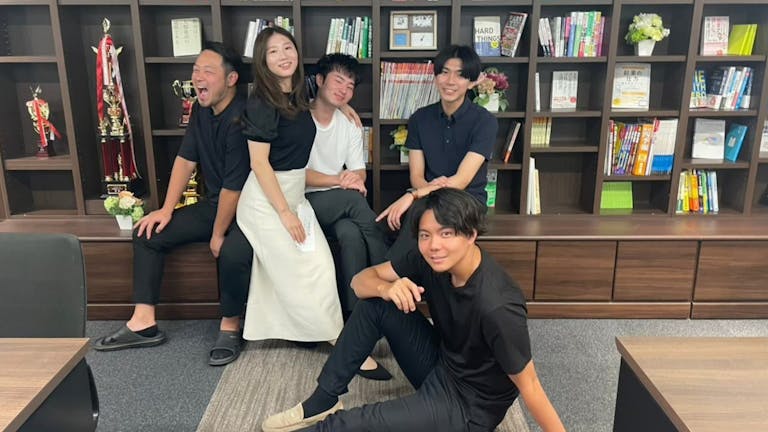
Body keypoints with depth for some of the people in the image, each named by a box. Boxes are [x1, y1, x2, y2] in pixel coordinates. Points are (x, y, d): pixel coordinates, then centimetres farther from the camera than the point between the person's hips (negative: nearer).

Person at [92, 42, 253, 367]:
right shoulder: (201, 110, 4)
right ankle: (144, 324, 4)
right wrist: (166, 210, 4)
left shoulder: (241, 118, -23)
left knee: (233, 252, -37)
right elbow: (186, 158, 9)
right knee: (149, 233, 4)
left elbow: (234, 186, -22)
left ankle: (230, 327, -11)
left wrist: (218, 235, -14)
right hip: (213, 204, 9)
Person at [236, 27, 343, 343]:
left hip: (294, 193, 8)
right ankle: (336, 336, 13)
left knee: (322, 264, 4)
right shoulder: (262, 102, -17)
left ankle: (298, 329, 22)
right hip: (266, 199, -7)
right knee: (305, 271, -1)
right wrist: (284, 212, -18)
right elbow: (259, 162, -18)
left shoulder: (299, 94, 7)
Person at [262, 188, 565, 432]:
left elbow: (528, 384, -23)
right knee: (374, 303, -7)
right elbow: (361, 281, -9)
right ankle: (322, 402, 3)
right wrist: (387, 289, -31)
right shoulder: (430, 260, -13)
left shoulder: (496, 306, -33)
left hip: (469, 407, -7)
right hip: (439, 367, 7)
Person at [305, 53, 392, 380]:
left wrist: (355, 176, -20)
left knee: (352, 234, -32)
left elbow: (359, 174, 6)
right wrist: (339, 180, -21)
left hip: (339, 210, 5)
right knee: (353, 199, -33)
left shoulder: (350, 126, 12)